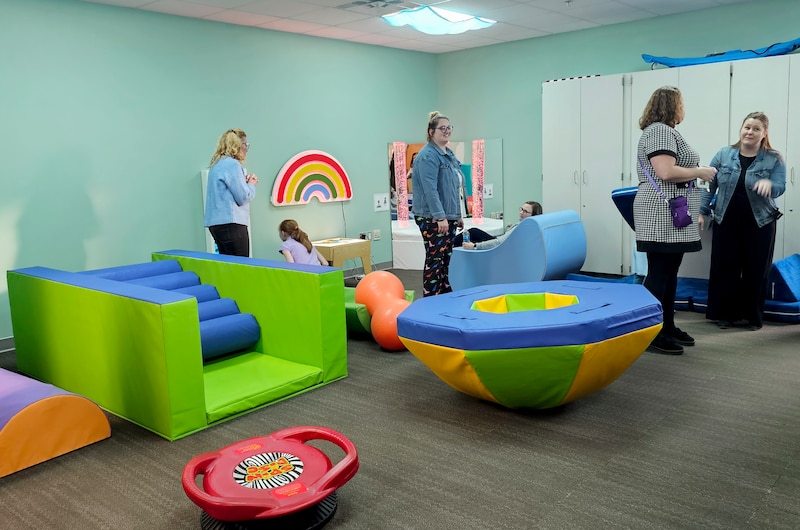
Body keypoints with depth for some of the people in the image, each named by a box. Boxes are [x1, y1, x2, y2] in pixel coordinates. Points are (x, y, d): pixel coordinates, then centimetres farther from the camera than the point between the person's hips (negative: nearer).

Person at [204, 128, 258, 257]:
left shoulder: (217, 164, 16)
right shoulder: (232, 164, -12)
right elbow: (243, 198, -15)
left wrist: (245, 182, 11)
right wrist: (252, 184, 4)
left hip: (217, 222, 10)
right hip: (231, 222, -10)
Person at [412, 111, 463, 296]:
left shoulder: (449, 154, 16)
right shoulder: (428, 156, -13)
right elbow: (430, 190, -22)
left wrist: (458, 215, 19)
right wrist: (440, 217, -26)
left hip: (448, 216, 9)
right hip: (432, 218, -9)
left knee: (446, 258, 13)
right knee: (434, 259, -4)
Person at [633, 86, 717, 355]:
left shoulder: (667, 131, 21)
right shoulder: (659, 131, -11)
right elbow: (666, 172, -22)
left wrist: (697, 172, 16)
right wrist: (700, 171, -10)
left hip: (672, 217, 10)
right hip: (662, 215, -10)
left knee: (669, 272, 12)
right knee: (659, 273, -8)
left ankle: (667, 326, 19)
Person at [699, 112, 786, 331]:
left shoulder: (775, 159, -2)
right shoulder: (723, 155, 2)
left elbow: (780, 188, -11)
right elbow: (709, 185, 5)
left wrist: (769, 184, -34)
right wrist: (702, 212, -1)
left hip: (759, 224, -1)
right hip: (726, 222, 1)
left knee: (755, 270, 5)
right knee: (724, 268, 4)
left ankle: (752, 316, 19)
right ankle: (725, 313, 16)